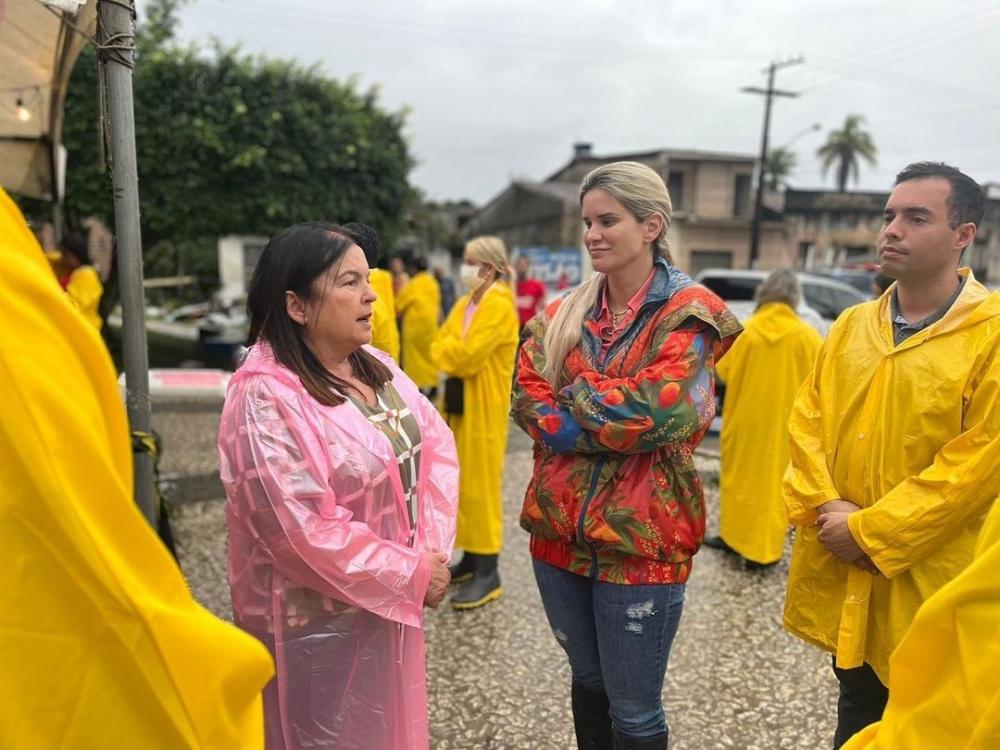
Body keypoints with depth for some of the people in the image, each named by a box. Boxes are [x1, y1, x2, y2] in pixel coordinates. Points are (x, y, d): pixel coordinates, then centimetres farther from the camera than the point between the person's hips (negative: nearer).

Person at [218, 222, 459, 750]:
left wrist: (432, 549, -10)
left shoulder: (375, 366, 3)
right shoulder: (265, 398, -23)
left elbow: (436, 445, 2)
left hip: (390, 603, 8)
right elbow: (305, 531, -26)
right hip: (318, 619, -7)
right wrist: (412, 574, -17)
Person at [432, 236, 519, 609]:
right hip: (460, 402, 9)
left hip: (483, 406, -9)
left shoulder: (499, 305, -14)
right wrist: (453, 353, -7)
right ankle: (472, 556, 24)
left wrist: (448, 349, -3)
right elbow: (441, 346, 12)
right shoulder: (466, 302, 14)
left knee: (481, 483, -5)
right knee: (463, 481, 13)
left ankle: (488, 572, 3)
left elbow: (468, 355, -21)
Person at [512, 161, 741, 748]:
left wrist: (572, 397, -8)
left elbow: (656, 410, -21)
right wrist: (611, 420, -15)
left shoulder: (688, 314, -8)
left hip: (640, 536, -5)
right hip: (561, 528, 5)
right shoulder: (565, 313, 8)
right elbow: (527, 395, -3)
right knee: (588, 681, 23)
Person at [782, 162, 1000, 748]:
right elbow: (807, 422, 5)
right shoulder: (851, 326, 6)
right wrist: (824, 511, -10)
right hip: (843, 575, 5)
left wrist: (871, 531, -17)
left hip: (929, 581, -4)